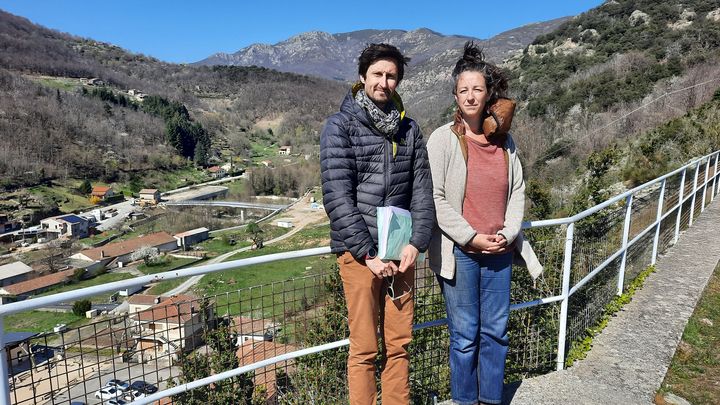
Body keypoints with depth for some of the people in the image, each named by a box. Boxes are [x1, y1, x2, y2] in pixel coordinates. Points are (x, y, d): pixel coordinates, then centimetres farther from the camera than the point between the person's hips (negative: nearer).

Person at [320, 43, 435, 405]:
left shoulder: (409, 129, 11)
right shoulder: (340, 126, -2)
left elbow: (422, 191, 7)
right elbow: (337, 196, -10)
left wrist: (416, 242, -6)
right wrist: (367, 252, -14)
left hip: (401, 252, 4)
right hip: (359, 252, -4)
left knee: (399, 345, 12)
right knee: (365, 349, 4)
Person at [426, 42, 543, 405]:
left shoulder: (503, 139, 7)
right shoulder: (443, 138, -7)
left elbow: (517, 190, 11)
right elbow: (435, 199, -11)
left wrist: (508, 233, -3)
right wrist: (471, 237, -14)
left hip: (500, 250, 4)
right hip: (460, 251, -4)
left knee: (496, 331, 14)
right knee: (465, 334, 6)